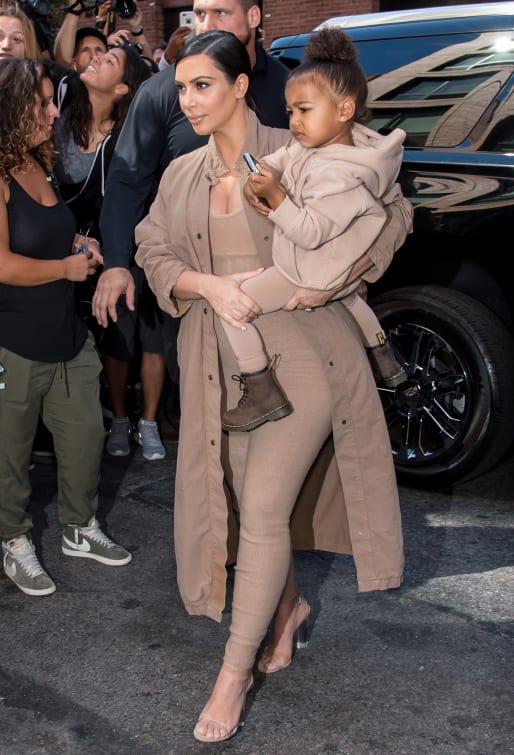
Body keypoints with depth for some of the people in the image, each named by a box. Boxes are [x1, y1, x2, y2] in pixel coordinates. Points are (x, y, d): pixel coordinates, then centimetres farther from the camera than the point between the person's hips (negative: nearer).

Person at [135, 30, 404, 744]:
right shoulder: (181, 175, 10)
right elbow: (156, 255, 6)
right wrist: (213, 285, -14)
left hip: (302, 350, -5)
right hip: (224, 360, 5)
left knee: (262, 509, -9)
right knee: (245, 502, 11)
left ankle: (235, 671, 5)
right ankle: (289, 605, 39)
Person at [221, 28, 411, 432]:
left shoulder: (339, 176, -33)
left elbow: (310, 233, -32)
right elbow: (283, 156, 7)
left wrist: (273, 196, -36)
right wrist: (259, 177, -11)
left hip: (310, 273, -10)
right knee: (348, 294, 41)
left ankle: (264, 395, -9)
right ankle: (387, 363, 55)